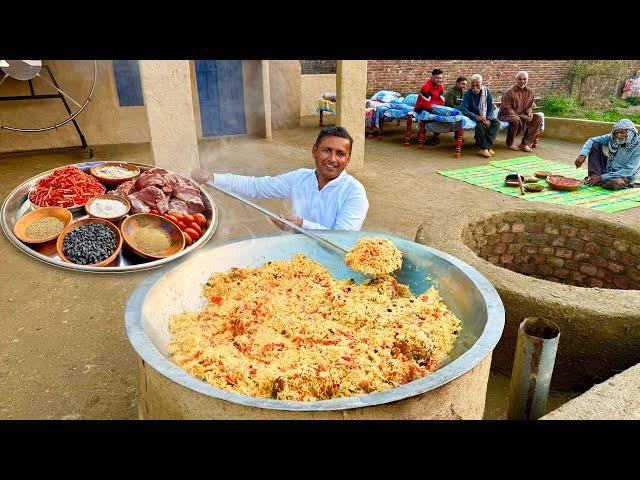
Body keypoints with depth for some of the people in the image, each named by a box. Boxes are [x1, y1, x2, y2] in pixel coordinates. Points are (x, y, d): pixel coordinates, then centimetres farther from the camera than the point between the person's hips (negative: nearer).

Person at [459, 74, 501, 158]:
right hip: (473, 116, -4)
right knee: (480, 124, -37)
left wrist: (488, 119, -19)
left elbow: (491, 108, 2)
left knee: (496, 123, -26)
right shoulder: (468, 93, -10)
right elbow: (462, 108, -20)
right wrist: (476, 117, -32)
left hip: (486, 116, 4)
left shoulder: (487, 92, 0)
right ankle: (485, 147, -26)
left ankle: (487, 146, -29)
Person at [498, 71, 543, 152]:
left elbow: (530, 106, 16)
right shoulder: (509, 92, -12)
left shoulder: (530, 92, 7)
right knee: (515, 119, -40)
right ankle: (510, 143, -14)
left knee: (538, 118, -13)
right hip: (506, 115, -7)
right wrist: (519, 116, -23)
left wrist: (529, 112, -10)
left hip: (522, 115, 7)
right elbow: (506, 109, -15)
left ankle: (525, 143, -16)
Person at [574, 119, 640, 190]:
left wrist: (602, 177, -28)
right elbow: (592, 140, -7)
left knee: (614, 183, -43)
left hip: (625, 176, -5)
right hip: (608, 169, 5)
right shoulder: (612, 138, -9)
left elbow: (629, 171, -24)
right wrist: (583, 155, -29)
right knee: (595, 145, -10)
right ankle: (594, 177, -15)